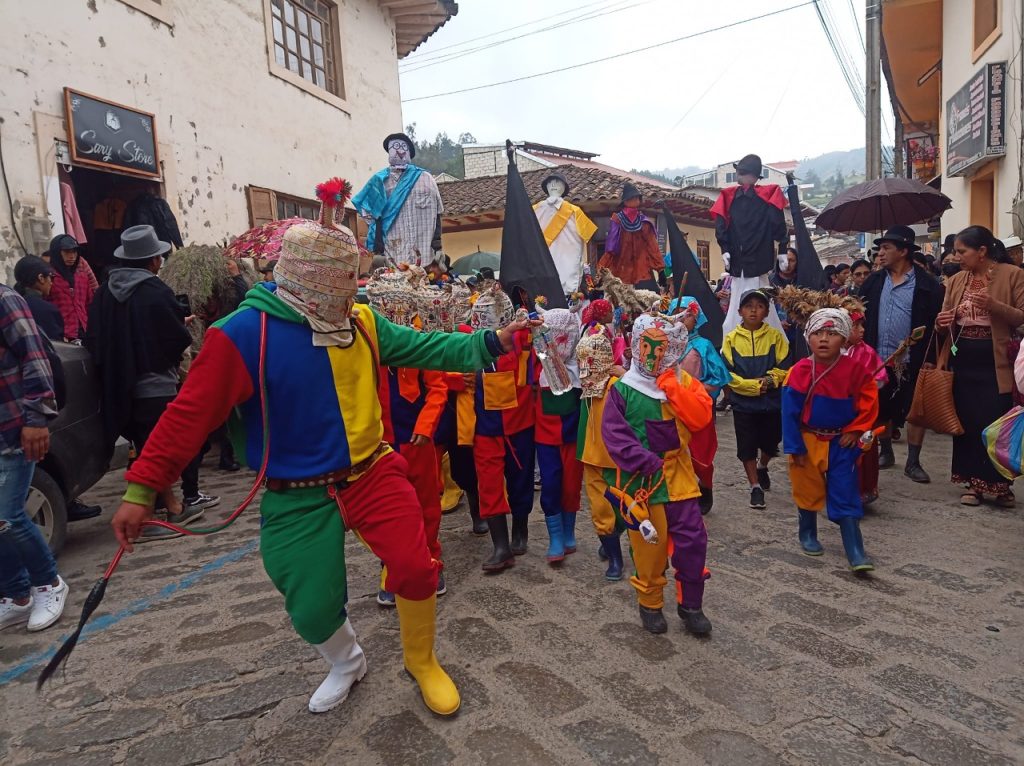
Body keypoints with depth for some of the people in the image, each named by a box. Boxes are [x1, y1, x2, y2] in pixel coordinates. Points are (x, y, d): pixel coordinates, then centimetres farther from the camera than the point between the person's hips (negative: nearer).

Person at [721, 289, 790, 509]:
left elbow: (783, 367, -3)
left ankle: (762, 467, 46)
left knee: (770, 442, 15)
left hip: (772, 402, 1)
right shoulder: (731, 339, -4)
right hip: (743, 402, -1)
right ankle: (755, 487, 21)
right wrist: (754, 385, -17)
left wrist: (769, 380, -21)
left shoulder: (775, 336, -2)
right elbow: (727, 373, -9)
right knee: (747, 446, 5)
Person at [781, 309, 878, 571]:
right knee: (808, 490, 14)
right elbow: (789, 411, -11)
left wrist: (855, 430, -4)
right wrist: (795, 447, -11)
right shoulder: (800, 371, -14)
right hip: (808, 440, 0)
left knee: (845, 495, -1)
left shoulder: (855, 369, -11)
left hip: (842, 441, 0)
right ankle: (807, 535, 36)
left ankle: (856, 552, 1)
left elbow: (869, 401, 1)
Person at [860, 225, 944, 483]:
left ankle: (913, 462, 14)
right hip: (878, 360, 4)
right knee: (881, 410, 14)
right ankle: (886, 453, 31)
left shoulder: (927, 285, -6)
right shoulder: (873, 282, 7)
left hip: (912, 363, -4)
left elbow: (936, 324, -9)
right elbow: (860, 316, 6)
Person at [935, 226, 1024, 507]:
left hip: (995, 363, -4)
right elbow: (945, 323, 15)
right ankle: (975, 483, 18)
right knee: (967, 423, 8)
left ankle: (1001, 484, 16)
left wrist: (994, 305, -25)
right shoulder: (956, 281, 10)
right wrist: (942, 324, -8)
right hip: (962, 361, 5)